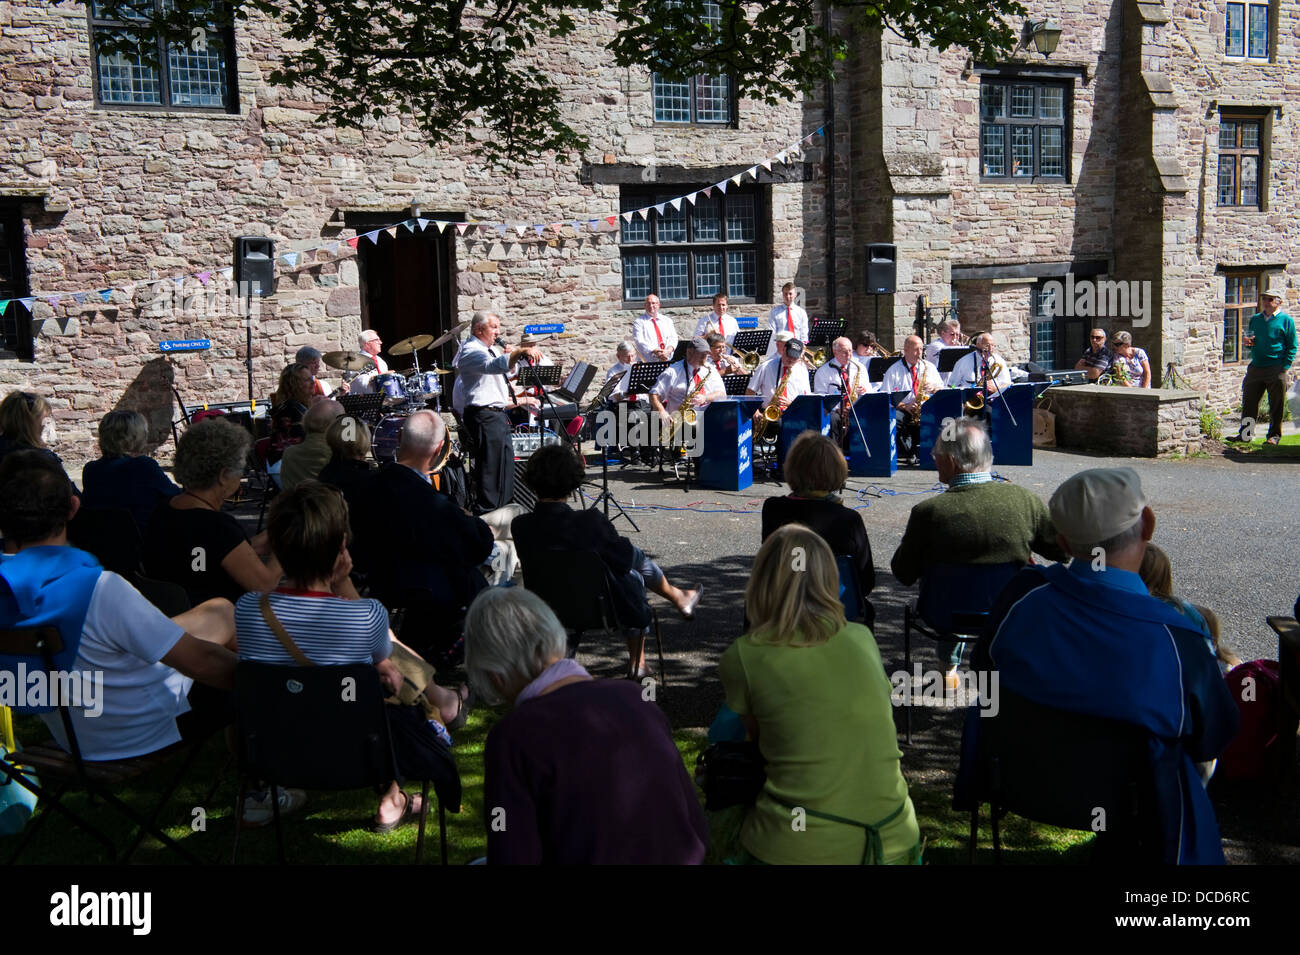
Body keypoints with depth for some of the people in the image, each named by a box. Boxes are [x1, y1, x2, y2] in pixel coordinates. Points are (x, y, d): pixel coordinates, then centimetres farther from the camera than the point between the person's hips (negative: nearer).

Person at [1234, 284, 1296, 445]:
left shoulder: (1286, 320, -2)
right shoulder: (1255, 319, 12)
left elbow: (1292, 347, -2)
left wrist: (1284, 367, -10)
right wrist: (1249, 343, 0)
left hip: (1276, 370, -4)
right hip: (1255, 368, 5)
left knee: (1276, 405, 3)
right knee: (1249, 402, 6)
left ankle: (1275, 435, 13)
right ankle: (1245, 433, 15)